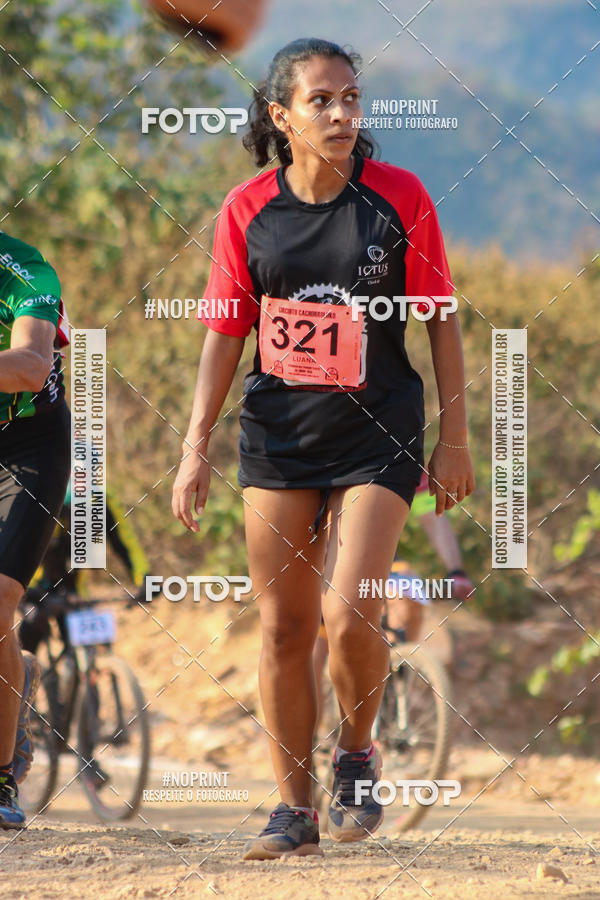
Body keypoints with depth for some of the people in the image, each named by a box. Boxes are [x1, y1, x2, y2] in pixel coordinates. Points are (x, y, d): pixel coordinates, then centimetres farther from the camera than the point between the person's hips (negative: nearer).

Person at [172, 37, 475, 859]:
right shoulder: (248, 210, -1)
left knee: (348, 615, -15)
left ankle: (358, 754, 14)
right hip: (277, 431, 2)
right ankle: (294, 808, 15)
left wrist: (455, 440, 0)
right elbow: (224, 334, 6)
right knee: (283, 626, 3)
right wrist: (196, 445, 1)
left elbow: (440, 322, 1)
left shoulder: (400, 197, -6)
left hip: (379, 434, -2)